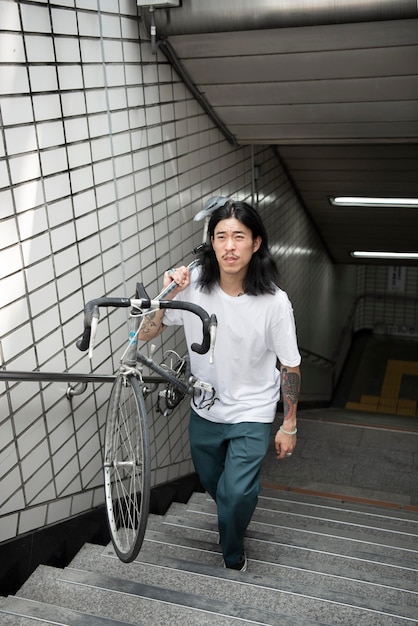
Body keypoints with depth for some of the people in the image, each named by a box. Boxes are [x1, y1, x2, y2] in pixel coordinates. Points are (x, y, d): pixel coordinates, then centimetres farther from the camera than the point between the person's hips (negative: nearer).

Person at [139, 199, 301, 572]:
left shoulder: (274, 302, -23)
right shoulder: (193, 284, -18)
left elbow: (290, 366, -11)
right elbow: (146, 334, -10)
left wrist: (289, 425, -4)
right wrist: (167, 296, -26)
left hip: (252, 415, -3)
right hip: (204, 411, 3)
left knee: (236, 493, -8)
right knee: (213, 486, 23)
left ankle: (233, 559, 27)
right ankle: (234, 524, 60)